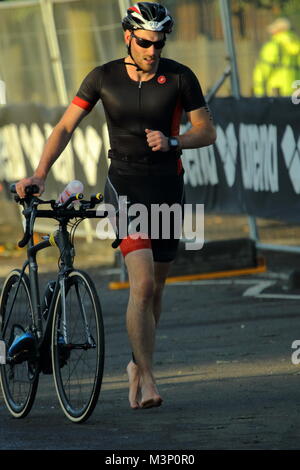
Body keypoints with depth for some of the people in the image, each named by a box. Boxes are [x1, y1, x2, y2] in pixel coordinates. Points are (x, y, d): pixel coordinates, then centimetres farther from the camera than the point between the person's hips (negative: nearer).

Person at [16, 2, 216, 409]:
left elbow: (207, 131, 2)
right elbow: (65, 128, -3)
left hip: (167, 189, 2)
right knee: (143, 283, -19)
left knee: (155, 288, 11)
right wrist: (40, 173, -15)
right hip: (125, 187, -2)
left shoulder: (179, 77, -3)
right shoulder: (104, 78, -4)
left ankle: (137, 366, 32)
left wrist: (171, 142, -17)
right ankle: (148, 379, -18)